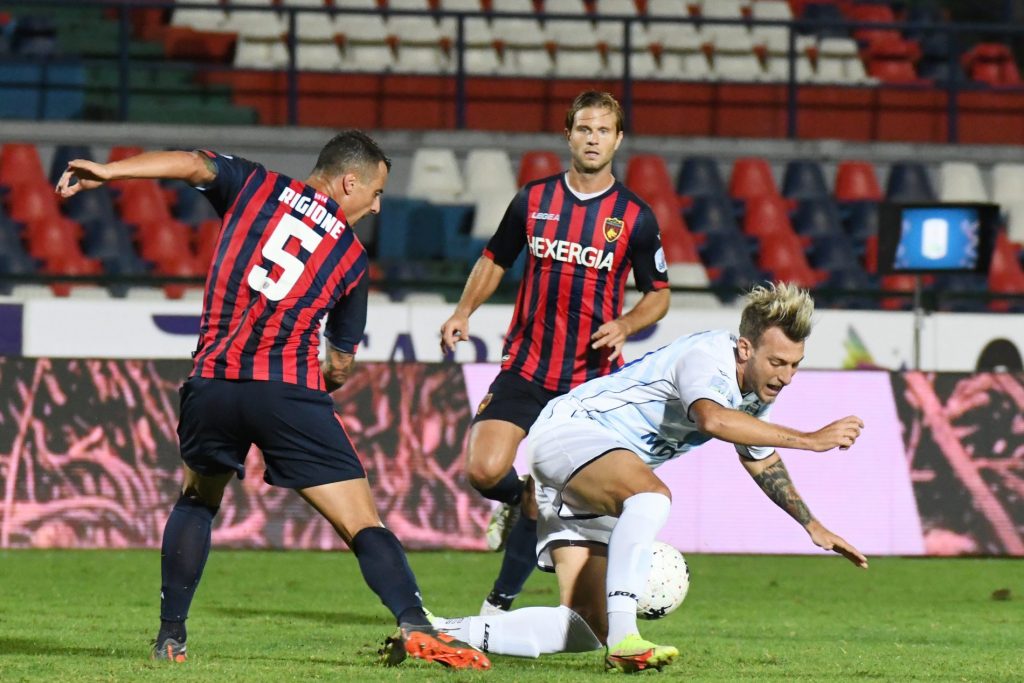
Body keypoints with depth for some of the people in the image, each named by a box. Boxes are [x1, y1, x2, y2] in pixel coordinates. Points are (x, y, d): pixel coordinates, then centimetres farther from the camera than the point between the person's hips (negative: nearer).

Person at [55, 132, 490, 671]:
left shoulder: (255, 187, 15)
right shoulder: (351, 256, 15)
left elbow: (194, 164, -3)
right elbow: (341, 365, 20)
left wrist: (107, 172, -9)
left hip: (213, 384, 2)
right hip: (290, 390, -2)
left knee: (198, 500, 28)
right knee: (361, 523, -2)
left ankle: (170, 637, 23)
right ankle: (415, 627, -21)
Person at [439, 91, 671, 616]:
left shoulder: (636, 218, -2)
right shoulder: (533, 199, 3)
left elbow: (658, 294, 8)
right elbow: (494, 261, 16)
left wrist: (624, 325, -12)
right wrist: (464, 311, -1)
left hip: (591, 380, -1)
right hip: (524, 369, 1)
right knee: (483, 471, -16)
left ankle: (500, 603, 13)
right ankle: (517, 503, 20)